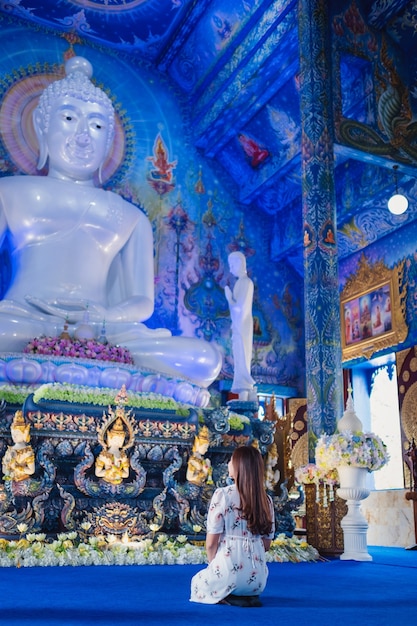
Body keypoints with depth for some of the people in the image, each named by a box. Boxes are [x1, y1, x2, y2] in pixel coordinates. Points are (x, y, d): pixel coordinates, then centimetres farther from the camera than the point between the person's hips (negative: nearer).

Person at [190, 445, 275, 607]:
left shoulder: (222, 494, -12)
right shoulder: (266, 500, 1)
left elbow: (211, 543, -10)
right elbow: (266, 544, 7)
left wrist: (213, 565, 8)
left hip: (229, 573, -7)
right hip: (257, 578, 7)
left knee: (198, 582, 27)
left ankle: (227, 597, 3)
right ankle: (249, 596, 14)